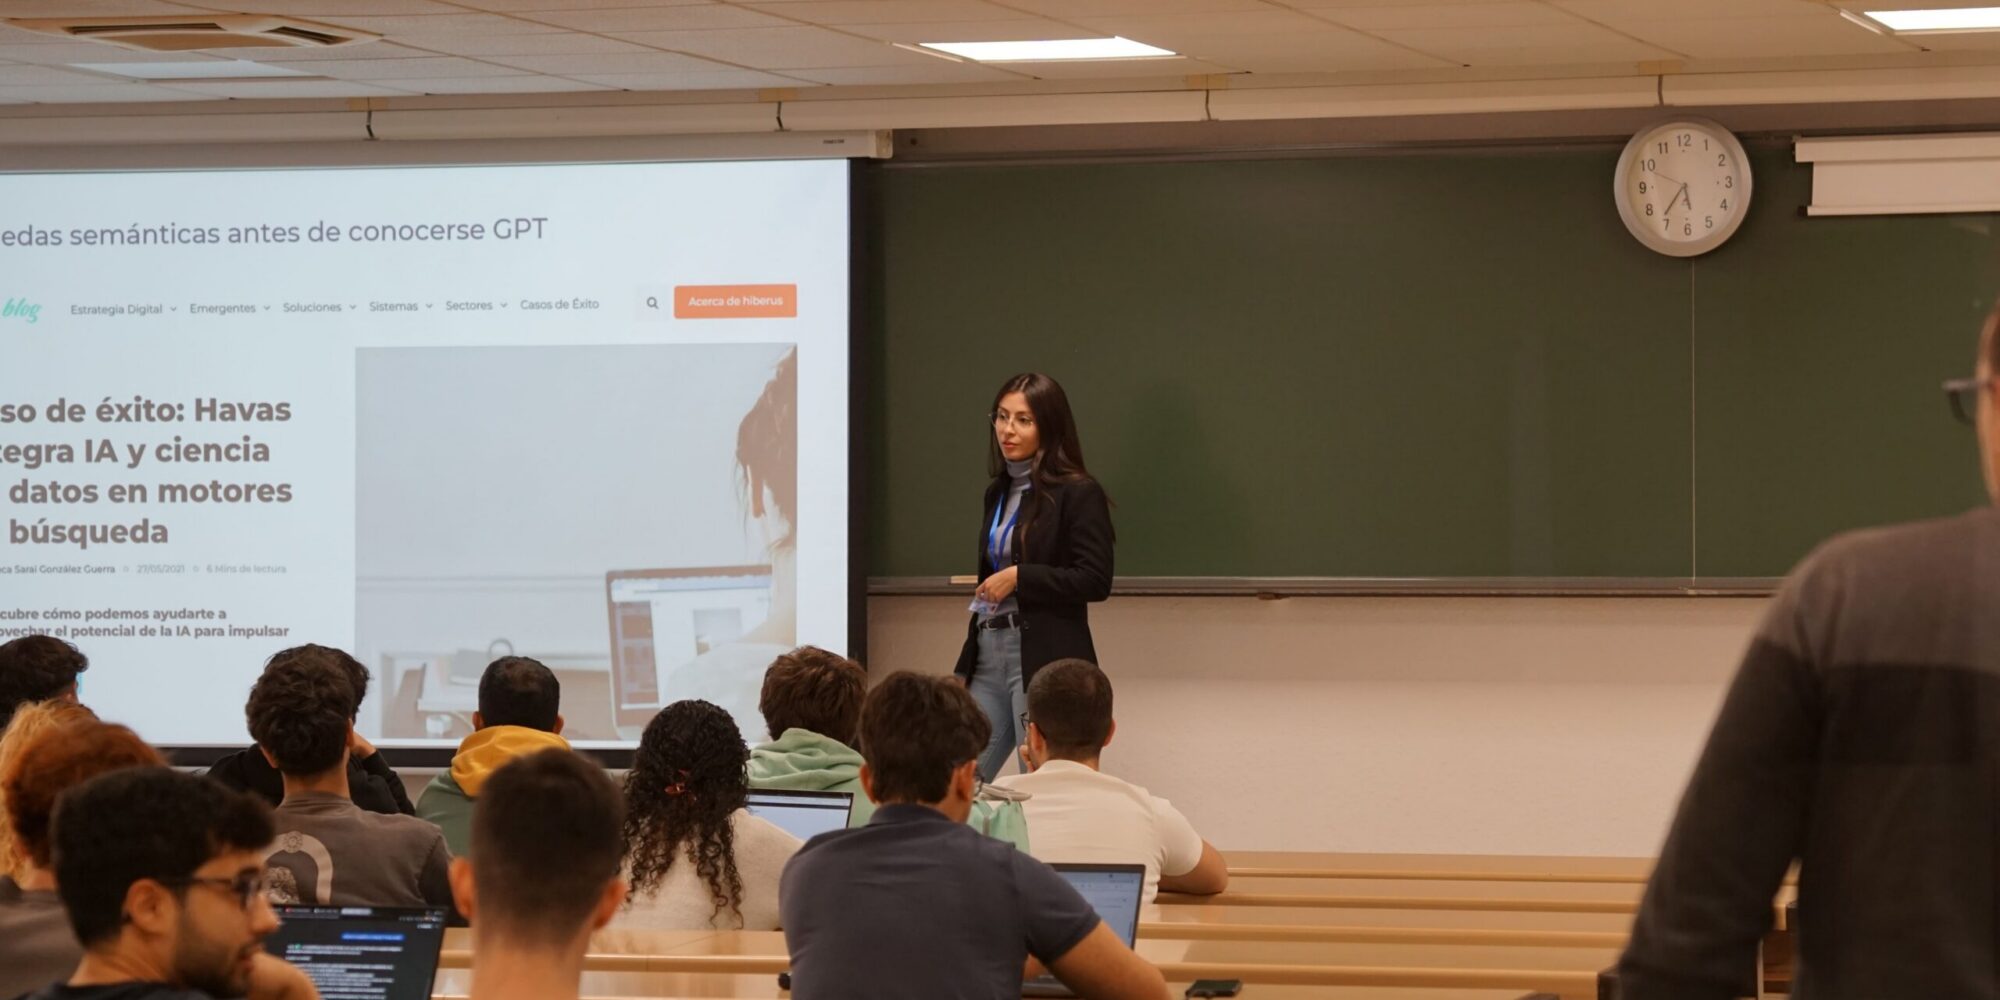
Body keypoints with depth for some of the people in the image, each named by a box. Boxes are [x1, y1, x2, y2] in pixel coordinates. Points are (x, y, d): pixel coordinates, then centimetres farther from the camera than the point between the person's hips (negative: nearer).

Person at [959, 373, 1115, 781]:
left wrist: (1019, 578, -14)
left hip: (1045, 661, -7)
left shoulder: (1078, 494, -6)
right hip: (988, 658, 7)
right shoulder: (998, 492, 16)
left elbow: (1095, 581, -13)